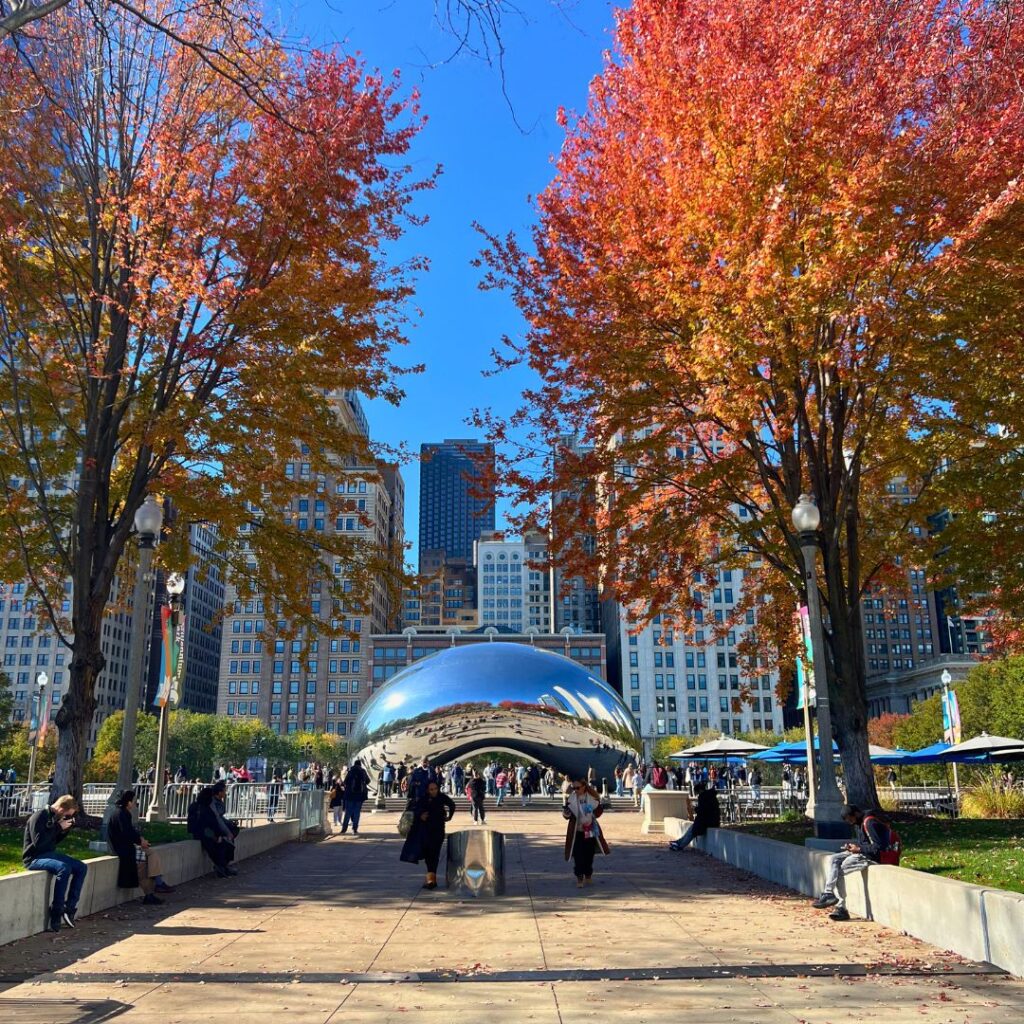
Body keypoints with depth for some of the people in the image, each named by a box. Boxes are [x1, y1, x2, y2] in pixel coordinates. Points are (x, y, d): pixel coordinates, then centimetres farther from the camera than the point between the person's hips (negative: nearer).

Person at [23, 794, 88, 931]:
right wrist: (58, 827, -21)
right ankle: (56, 913, -23)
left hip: (49, 854, 9)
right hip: (34, 857, -9)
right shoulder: (39, 817, -17)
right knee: (64, 868, -33)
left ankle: (69, 907, -7)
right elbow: (38, 842, -26)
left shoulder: (55, 817, 9)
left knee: (81, 868, -6)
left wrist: (65, 829, 1)